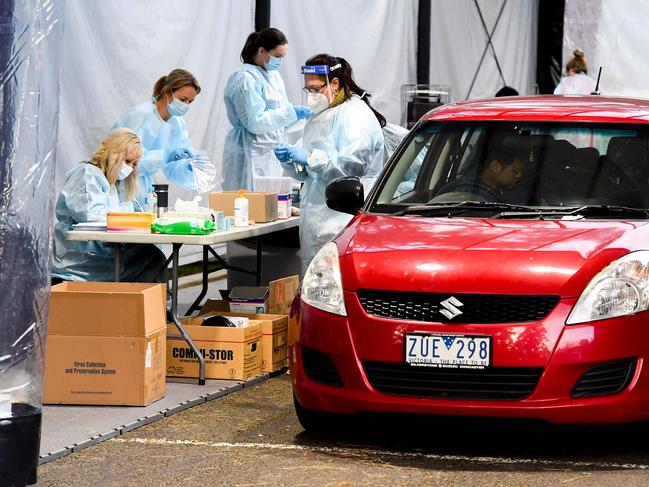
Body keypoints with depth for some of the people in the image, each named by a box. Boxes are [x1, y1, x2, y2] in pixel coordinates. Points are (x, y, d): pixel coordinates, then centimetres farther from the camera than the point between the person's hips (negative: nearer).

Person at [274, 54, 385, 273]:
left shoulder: (356, 115, -6)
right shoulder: (320, 116, 23)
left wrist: (309, 157, -18)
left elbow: (351, 165, -18)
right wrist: (290, 160, 6)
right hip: (316, 218, 9)